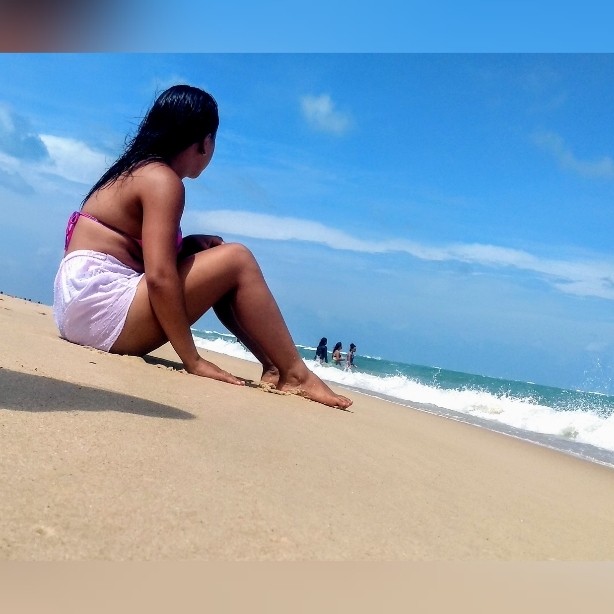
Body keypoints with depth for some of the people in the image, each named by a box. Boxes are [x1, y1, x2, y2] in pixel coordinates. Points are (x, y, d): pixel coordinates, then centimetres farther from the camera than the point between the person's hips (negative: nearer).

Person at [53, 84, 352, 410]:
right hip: (102, 311, -10)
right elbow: (160, 277, -22)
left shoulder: (135, 171, 17)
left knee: (214, 273, 14)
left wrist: (187, 245, 6)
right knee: (236, 260, -10)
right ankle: (295, 374, -5)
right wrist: (193, 361, -19)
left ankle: (274, 367, 8)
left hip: (82, 312, 10)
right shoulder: (163, 180, -12)